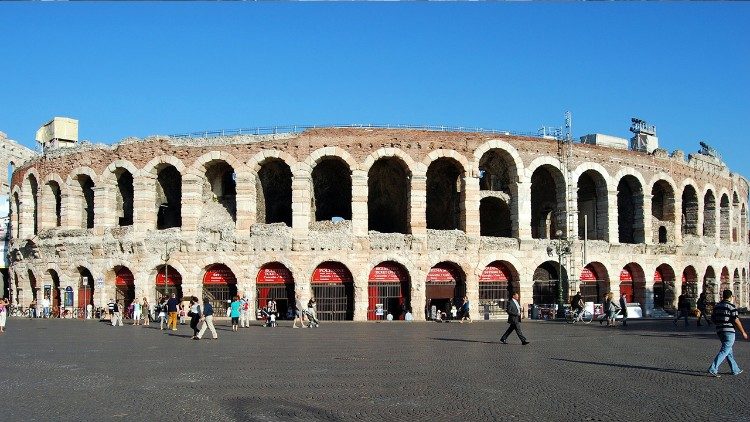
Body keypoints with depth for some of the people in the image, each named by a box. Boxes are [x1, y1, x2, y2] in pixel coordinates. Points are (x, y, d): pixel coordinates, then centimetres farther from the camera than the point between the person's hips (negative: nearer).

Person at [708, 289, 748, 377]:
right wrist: (743, 332, -4)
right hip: (729, 331, -7)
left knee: (729, 351, 17)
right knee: (724, 351, -8)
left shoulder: (717, 306, 9)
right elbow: (736, 320, -13)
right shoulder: (731, 306, -10)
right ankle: (712, 369, -16)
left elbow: (713, 318, 12)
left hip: (719, 331, 7)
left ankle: (735, 370, 25)